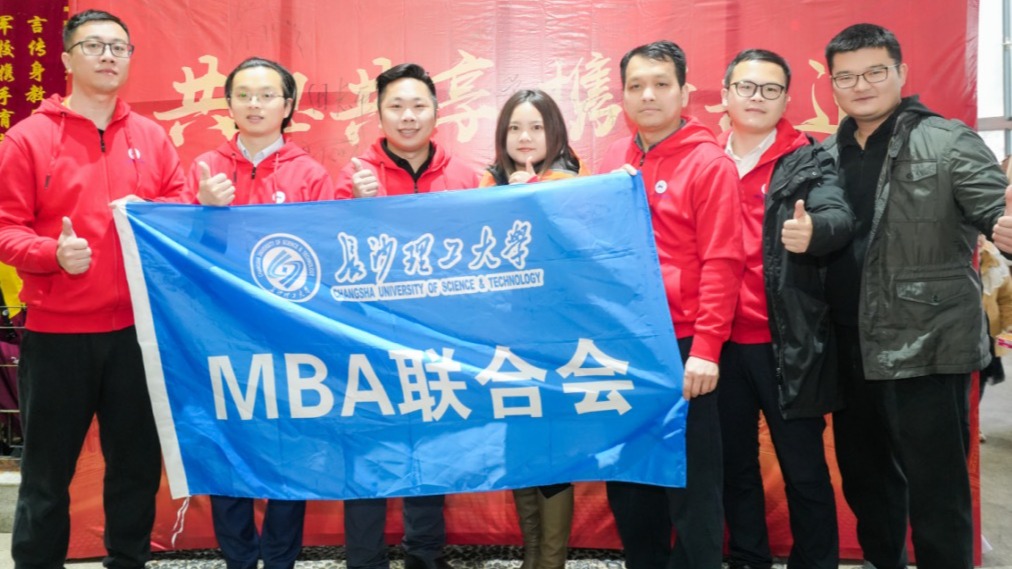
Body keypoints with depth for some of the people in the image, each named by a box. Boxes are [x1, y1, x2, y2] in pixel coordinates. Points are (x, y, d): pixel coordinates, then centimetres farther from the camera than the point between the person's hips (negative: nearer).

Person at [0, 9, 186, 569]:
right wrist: (53, 253, -23)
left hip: (137, 328, 3)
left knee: (137, 463, 13)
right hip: (56, 333, -3)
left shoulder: (151, 137, 8)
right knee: (46, 472, 7)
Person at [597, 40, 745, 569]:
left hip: (681, 345, -6)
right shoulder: (614, 159, 9)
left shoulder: (709, 162, -7)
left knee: (690, 481, 5)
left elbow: (722, 261, -11)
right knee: (627, 476, 15)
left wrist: (705, 347, -16)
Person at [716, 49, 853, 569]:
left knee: (804, 468, 6)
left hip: (786, 343, -3)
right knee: (734, 464, 13)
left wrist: (813, 230, -39)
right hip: (722, 342, 3)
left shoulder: (808, 162, 0)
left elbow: (839, 218, -17)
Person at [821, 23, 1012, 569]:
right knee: (862, 476, 20)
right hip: (850, 348, 6)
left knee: (934, 488, 2)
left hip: (925, 347, -6)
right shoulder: (825, 154, 10)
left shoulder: (949, 143, -7)